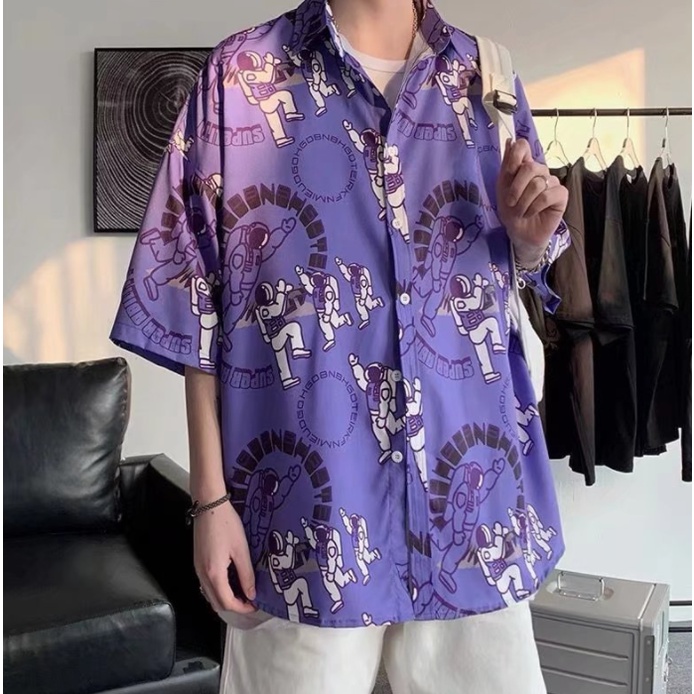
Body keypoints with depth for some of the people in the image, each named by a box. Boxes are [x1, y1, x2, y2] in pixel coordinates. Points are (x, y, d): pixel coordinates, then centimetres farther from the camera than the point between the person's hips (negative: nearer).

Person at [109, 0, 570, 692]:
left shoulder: (487, 76, 8)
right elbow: (199, 302, -4)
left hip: (470, 484, 4)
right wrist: (210, 496, -6)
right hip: (311, 500, -3)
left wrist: (530, 235, -7)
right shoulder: (238, 74, -3)